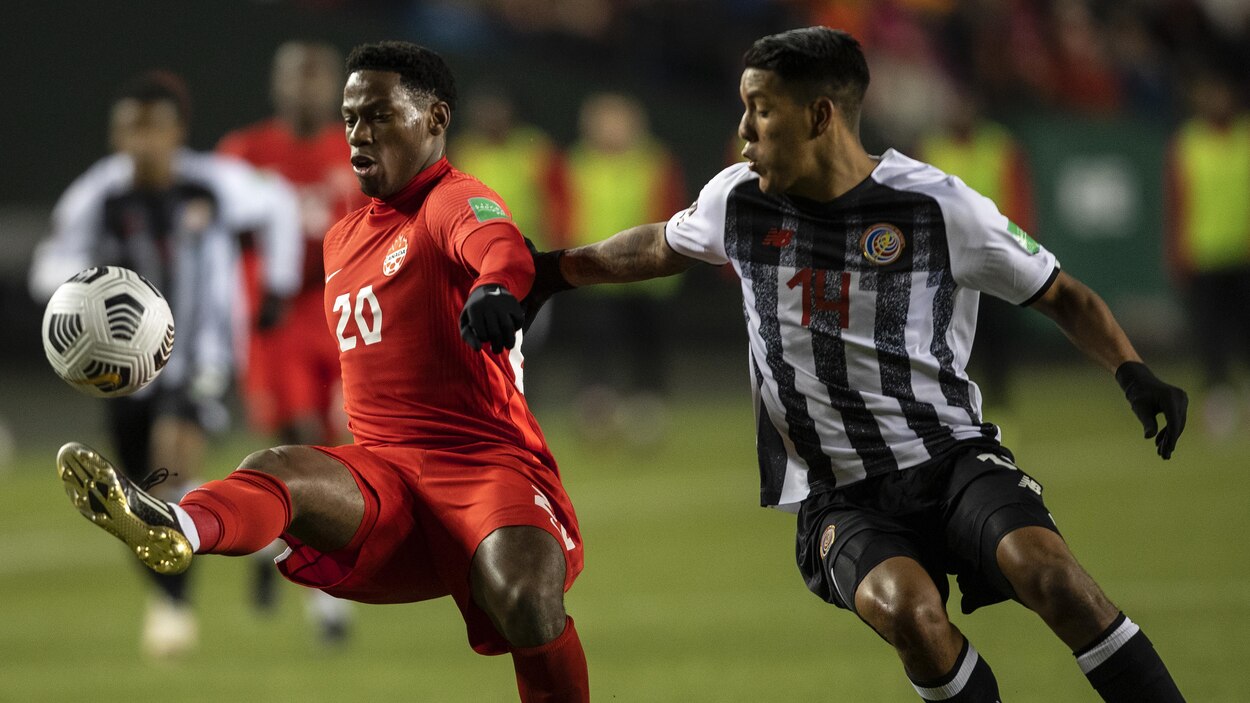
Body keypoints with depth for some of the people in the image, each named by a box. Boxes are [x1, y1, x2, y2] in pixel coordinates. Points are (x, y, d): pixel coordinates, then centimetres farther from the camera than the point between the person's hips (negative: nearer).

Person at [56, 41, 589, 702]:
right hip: (383, 476, 6)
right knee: (275, 468, -27)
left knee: (525, 601, -35)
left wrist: (495, 287, -54)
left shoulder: (455, 201, -4)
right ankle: (178, 529, -61)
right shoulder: (343, 238, 22)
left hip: (489, 462, -6)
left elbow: (498, 245, -30)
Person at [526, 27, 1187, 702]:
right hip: (838, 501, 2)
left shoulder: (938, 206, -6)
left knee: (1046, 571, -31)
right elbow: (663, 246, 28)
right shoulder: (739, 199, 4)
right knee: (904, 609, -33)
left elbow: (1061, 295, 3)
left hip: (950, 456, -1)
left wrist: (1133, 374, -12)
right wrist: (552, 270, 29)